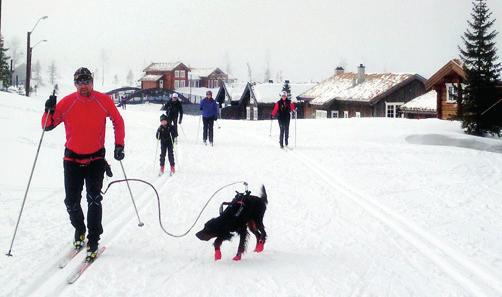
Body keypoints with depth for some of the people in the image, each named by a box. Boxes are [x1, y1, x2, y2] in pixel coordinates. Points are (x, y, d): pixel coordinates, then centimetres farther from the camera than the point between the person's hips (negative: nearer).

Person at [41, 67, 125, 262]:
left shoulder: (104, 101, -8)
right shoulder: (67, 103, -9)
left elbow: (118, 122, 7)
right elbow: (47, 126, -5)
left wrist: (119, 145, 0)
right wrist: (49, 111, -25)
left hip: (96, 158, -1)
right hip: (72, 158, 1)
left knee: (94, 198, -14)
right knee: (71, 201, 3)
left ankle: (93, 240, -4)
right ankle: (79, 229, 32)